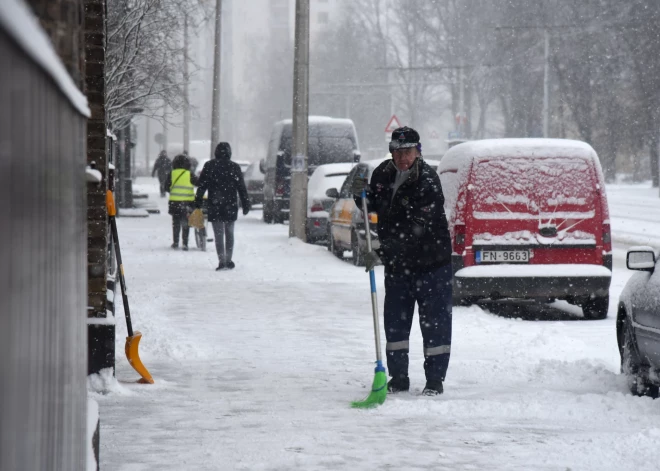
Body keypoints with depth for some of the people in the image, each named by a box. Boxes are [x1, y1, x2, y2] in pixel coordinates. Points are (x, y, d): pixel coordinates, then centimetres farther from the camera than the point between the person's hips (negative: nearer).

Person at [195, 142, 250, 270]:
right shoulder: (234, 167, 0)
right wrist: (246, 205, 7)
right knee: (229, 233, 15)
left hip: (214, 206, -1)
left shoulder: (209, 166, -1)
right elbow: (241, 188, 2)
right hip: (230, 206, 1)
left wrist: (198, 202, 5)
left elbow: (201, 186, -1)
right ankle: (228, 260, 14)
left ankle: (222, 261, -8)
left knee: (218, 234, 0)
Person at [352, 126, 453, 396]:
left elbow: (415, 231, -28)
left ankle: (435, 380, 6)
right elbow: (373, 209, 15)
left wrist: (382, 253, -34)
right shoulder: (383, 174, 1)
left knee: (434, 321, -1)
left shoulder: (427, 183, -21)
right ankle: (398, 378, 19)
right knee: (395, 321, 9)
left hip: (431, 262, -6)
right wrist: (361, 196, -8)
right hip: (397, 263, 6)